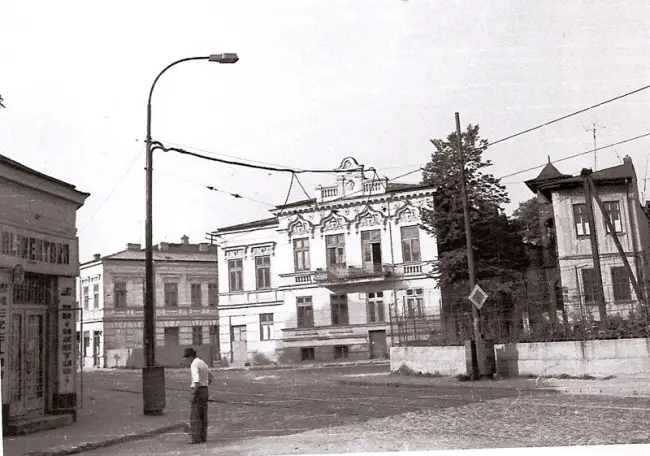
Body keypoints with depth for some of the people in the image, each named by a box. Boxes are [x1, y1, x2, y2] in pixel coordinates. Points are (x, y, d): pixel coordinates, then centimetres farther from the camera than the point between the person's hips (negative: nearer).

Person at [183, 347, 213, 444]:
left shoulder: (194, 364, -15)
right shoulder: (203, 363, 15)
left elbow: (196, 381, -25)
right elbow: (210, 377, 26)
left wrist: (193, 394, -23)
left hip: (198, 390, -9)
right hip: (205, 390, 9)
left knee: (195, 415, -5)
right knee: (203, 416, 10)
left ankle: (196, 437, -7)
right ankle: (203, 437, 11)